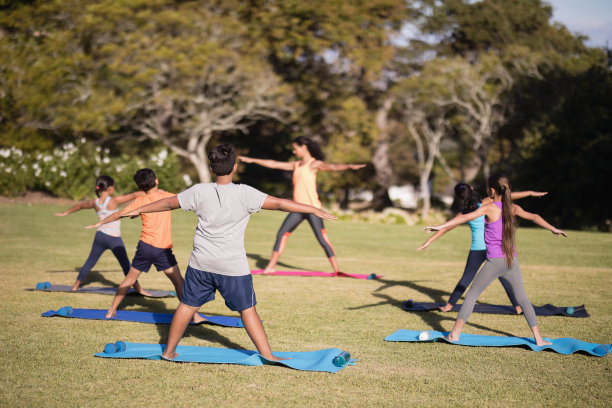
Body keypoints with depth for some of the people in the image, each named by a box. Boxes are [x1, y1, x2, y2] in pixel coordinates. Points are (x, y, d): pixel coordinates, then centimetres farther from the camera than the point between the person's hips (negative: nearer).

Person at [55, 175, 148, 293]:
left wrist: (66, 212, 35)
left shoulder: (95, 203, 2)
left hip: (100, 235, 5)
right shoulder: (114, 201, -14)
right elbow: (133, 196, -12)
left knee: (90, 261, 18)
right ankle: (137, 288, 3)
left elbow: (80, 205, 19)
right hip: (114, 239, -5)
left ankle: (76, 285, 28)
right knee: (125, 264, 1)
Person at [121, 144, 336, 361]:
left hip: (201, 263, 3)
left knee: (188, 305, 14)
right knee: (247, 310, 5)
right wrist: (314, 210, -7)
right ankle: (267, 354, 6)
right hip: (234, 266, -3)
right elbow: (278, 203, -13)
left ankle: (169, 351, 24)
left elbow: (169, 203, 8)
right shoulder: (244, 194, -12)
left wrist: (138, 210, 24)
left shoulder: (199, 191, -3)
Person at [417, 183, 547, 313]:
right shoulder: (485, 203, -6)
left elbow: (446, 228, 2)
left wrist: (429, 241, 9)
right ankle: (517, 306, 10)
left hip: (477, 249, 1)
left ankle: (449, 305, 15)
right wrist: (530, 193, -2)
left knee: (467, 278, 12)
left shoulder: (463, 213, -1)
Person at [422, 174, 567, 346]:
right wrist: (553, 229, 36)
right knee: (522, 299, 13)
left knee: (472, 294, 7)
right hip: (512, 261, 4)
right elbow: (534, 217, 20)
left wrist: (440, 226, -17)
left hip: (494, 262, -4)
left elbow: (465, 217, -17)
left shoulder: (489, 208, -9)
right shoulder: (513, 208, 6)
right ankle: (538, 338, 12)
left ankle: (455, 333, 5)